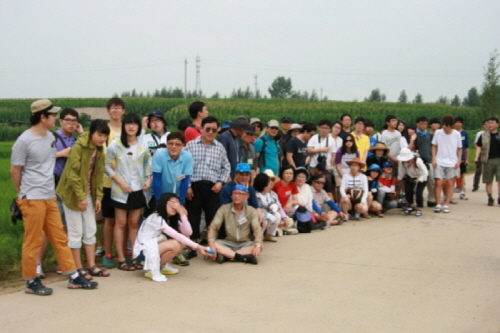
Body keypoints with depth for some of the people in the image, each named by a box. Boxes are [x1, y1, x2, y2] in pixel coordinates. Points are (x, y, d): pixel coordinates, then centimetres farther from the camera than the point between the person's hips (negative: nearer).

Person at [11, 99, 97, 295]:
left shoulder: (50, 137, 8)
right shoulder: (24, 141, -13)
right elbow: (15, 171, -5)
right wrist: (24, 194, 5)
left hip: (50, 197, 7)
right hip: (32, 199, -7)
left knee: (59, 238, 11)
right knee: (33, 241, 1)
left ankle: (73, 277, 17)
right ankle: (31, 281, 12)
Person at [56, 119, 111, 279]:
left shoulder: (99, 151, 5)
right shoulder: (78, 148, -18)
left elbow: (98, 175, 7)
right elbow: (72, 174, -21)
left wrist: (98, 197, 0)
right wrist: (80, 197, -21)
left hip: (88, 194, 7)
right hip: (73, 194, -7)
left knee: (90, 231, 8)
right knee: (76, 232, -1)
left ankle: (91, 266, 15)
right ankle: (78, 269, 6)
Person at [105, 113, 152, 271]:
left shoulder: (142, 146, 4)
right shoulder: (115, 145, -6)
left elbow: (148, 164, 14)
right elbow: (107, 166, -5)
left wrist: (148, 179, -1)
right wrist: (120, 181, -13)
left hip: (138, 190, 3)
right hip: (121, 190, -3)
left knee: (134, 223, 9)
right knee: (121, 223, 2)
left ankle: (135, 257, 14)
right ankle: (121, 259, 5)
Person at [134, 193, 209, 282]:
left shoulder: (171, 218, 7)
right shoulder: (156, 218, -22)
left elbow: (188, 232, -6)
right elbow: (176, 236, -29)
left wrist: (182, 213, -15)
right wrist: (196, 247, -30)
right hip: (143, 252, -9)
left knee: (184, 237, -6)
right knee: (175, 245, -30)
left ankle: (163, 266, 3)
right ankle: (152, 270, -13)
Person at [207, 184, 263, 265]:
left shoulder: (251, 211, -1)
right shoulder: (224, 209, -3)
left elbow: (257, 229, -12)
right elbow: (213, 227, -10)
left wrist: (258, 245, -32)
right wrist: (211, 244, -29)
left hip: (245, 244, 0)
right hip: (228, 243, 0)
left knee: (258, 247, -30)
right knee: (215, 244, -30)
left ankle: (226, 255, -36)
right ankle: (242, 257, -39)